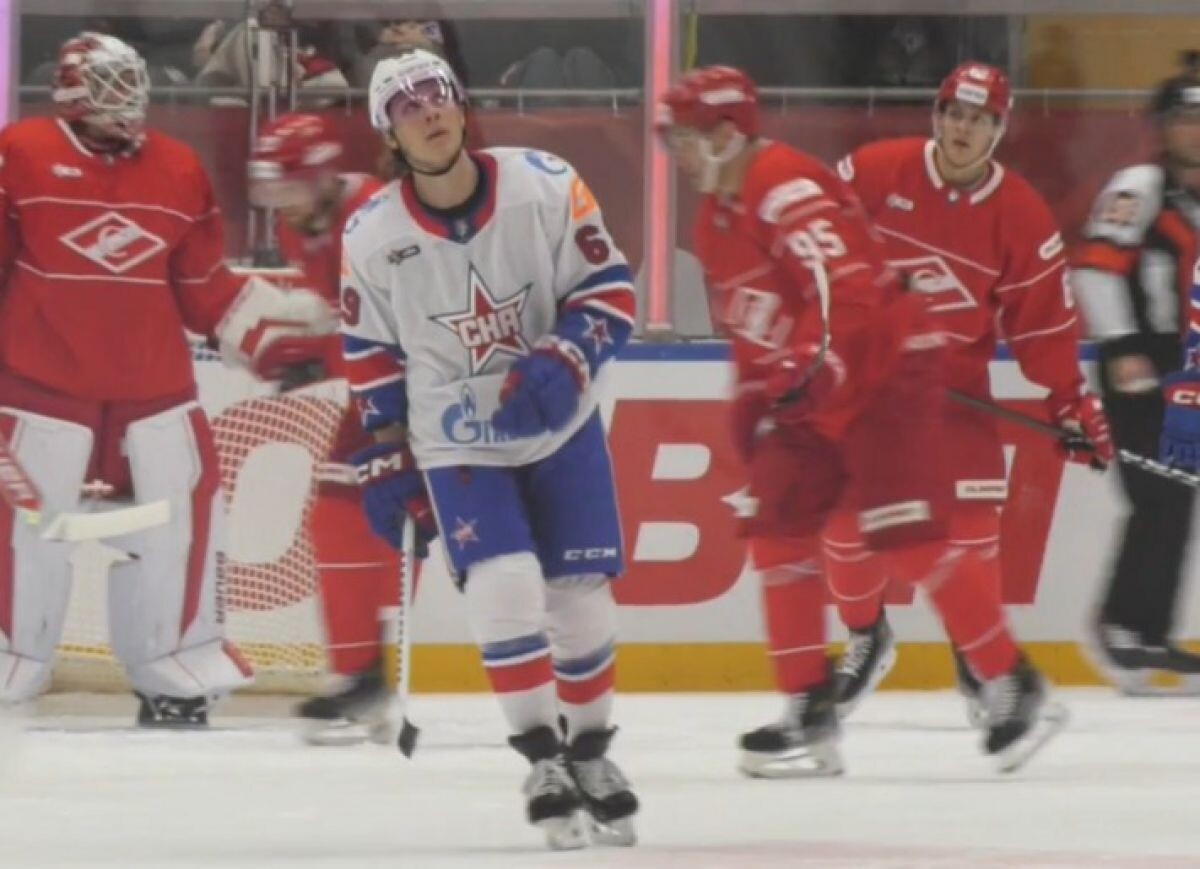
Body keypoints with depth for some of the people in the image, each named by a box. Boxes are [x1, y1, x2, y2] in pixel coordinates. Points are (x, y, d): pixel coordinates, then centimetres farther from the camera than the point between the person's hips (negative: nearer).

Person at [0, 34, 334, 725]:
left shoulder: (181, 173, 7)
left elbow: (206, 290, 12)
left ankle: (175, 673, 16)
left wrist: (285, 321, 6)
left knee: (181, 512, 5)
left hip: (156, 385, 4)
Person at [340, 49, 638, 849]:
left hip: (561, 423, 1)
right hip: (457, 438, -1)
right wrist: (385, 460, 2)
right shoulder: (373, 235, -10)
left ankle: (591, 751, 26)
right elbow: (372, 356, 1)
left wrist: (562, 363, -25)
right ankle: (543, 759, -5)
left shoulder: (543, 186, -14)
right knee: (505, 587, -18)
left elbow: (610, 290, -9)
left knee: (582, 595, 5)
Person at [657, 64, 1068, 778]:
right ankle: (810, 714, 4)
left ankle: (1017, 688, -2)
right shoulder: (718, 215, 13)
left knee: (910, 539, -13)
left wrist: (813, 364, -41)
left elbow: (846, 285, -31)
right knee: (778, 529, 1)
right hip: (811, 395, 10)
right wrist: (754, 401, 20)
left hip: (887, 373, -10)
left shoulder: (788, 189, -19)